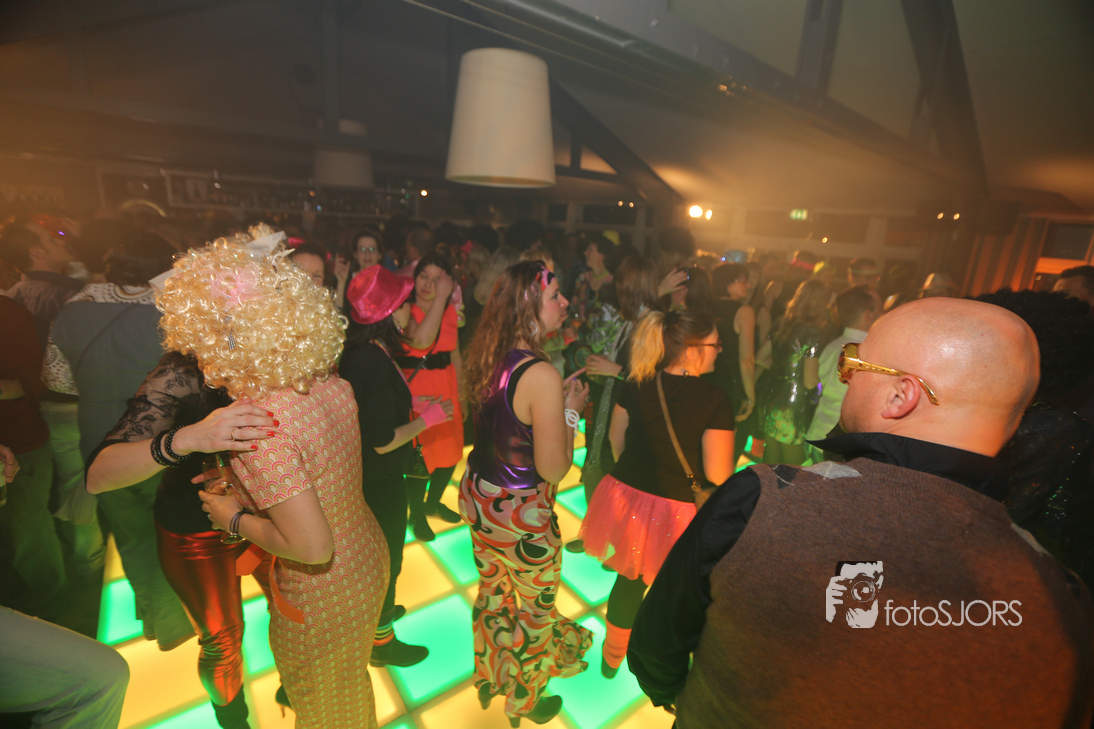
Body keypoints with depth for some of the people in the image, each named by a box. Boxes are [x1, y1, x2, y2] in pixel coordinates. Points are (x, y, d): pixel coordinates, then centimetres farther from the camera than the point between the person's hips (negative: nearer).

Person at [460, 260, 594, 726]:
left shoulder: (485, 356, -5)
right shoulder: (542, 376, -30)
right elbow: (553, 469, -25)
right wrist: (569, 411, -13)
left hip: (478, 496, 7)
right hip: (520, 514, -7)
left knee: (492, 591, 29)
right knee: (535, 608, 20)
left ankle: (489, 676, 55)